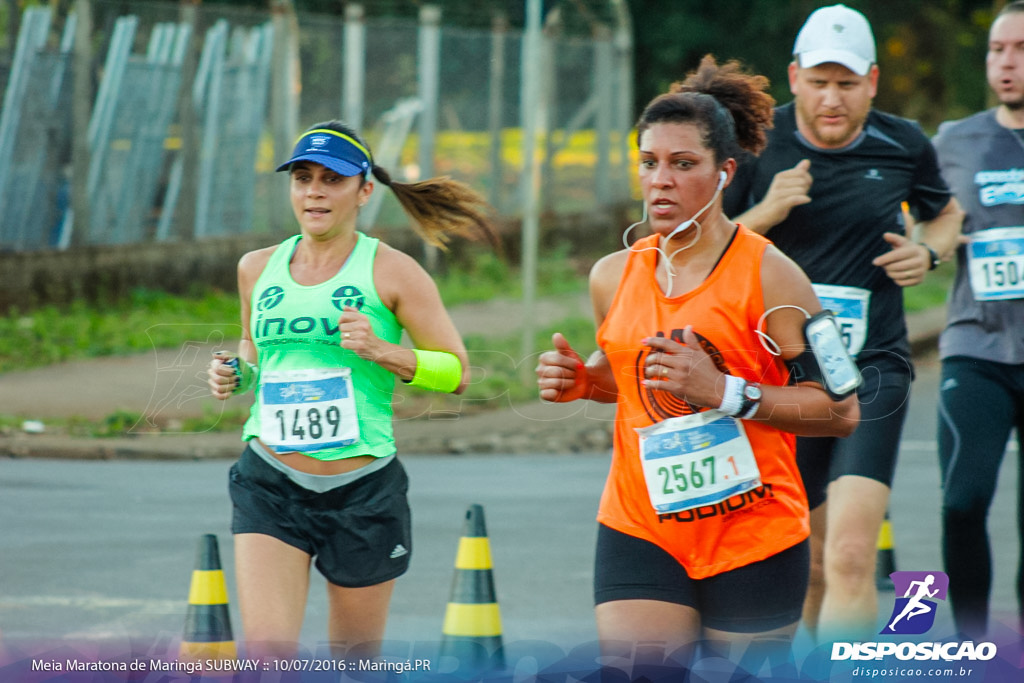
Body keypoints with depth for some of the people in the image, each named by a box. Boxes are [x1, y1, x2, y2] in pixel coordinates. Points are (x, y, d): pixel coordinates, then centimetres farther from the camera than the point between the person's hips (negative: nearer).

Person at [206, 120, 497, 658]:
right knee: (267, 655, -15)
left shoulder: (390, 271, -2)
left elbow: (456, 371, -2)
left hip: (363, 490, -2)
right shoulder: (258, 269, 9)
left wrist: (382, 351, -17)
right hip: (270, 487, 2)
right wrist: (236, 373, 5)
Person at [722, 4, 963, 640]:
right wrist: (766, 213, -16)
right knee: (811, 566, 12)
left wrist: (929, 252, 1)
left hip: (872, 372, -1)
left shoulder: (904, 146, 2)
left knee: (850, 558, -20)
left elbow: (947, 213, 22)